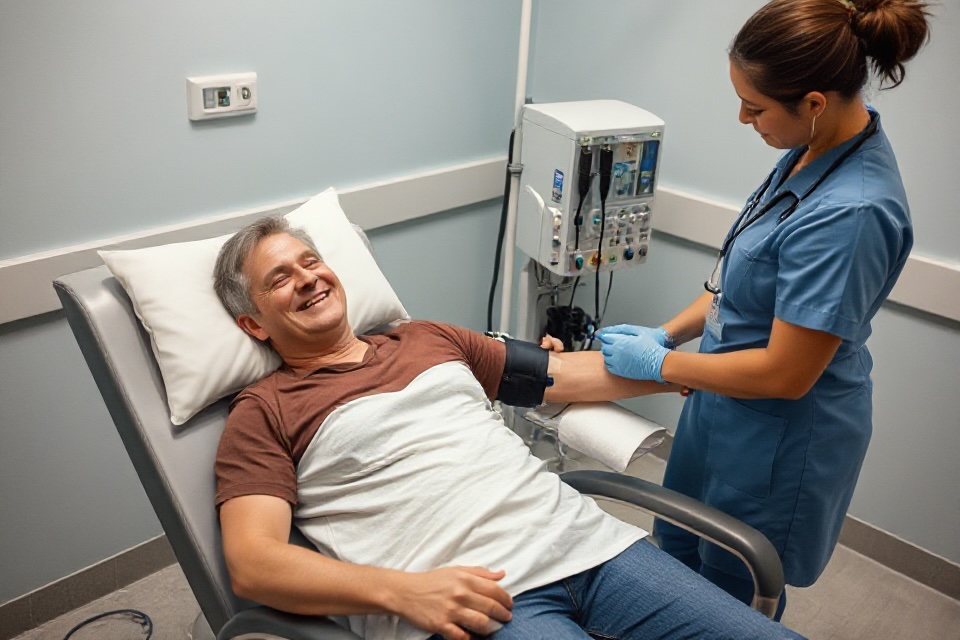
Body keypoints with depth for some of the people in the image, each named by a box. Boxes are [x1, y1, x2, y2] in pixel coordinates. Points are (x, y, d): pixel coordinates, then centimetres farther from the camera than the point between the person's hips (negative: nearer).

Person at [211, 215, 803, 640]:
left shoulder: (429, 339, 21)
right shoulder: (265, 413, 6)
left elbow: (568, 374, 23)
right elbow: (251, 562, -6)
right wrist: (403, 592, -19)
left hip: (585, 539, 5)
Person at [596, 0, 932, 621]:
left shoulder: (848, 214, -32)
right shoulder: (816, 150, -5)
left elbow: (784, 374, -27)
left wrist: (659, 362, -17)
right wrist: (668, 331, -2)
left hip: (778, 438, -8)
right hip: (728, 408, 8)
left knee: (733, 597, 19)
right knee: (678, 551, 29)